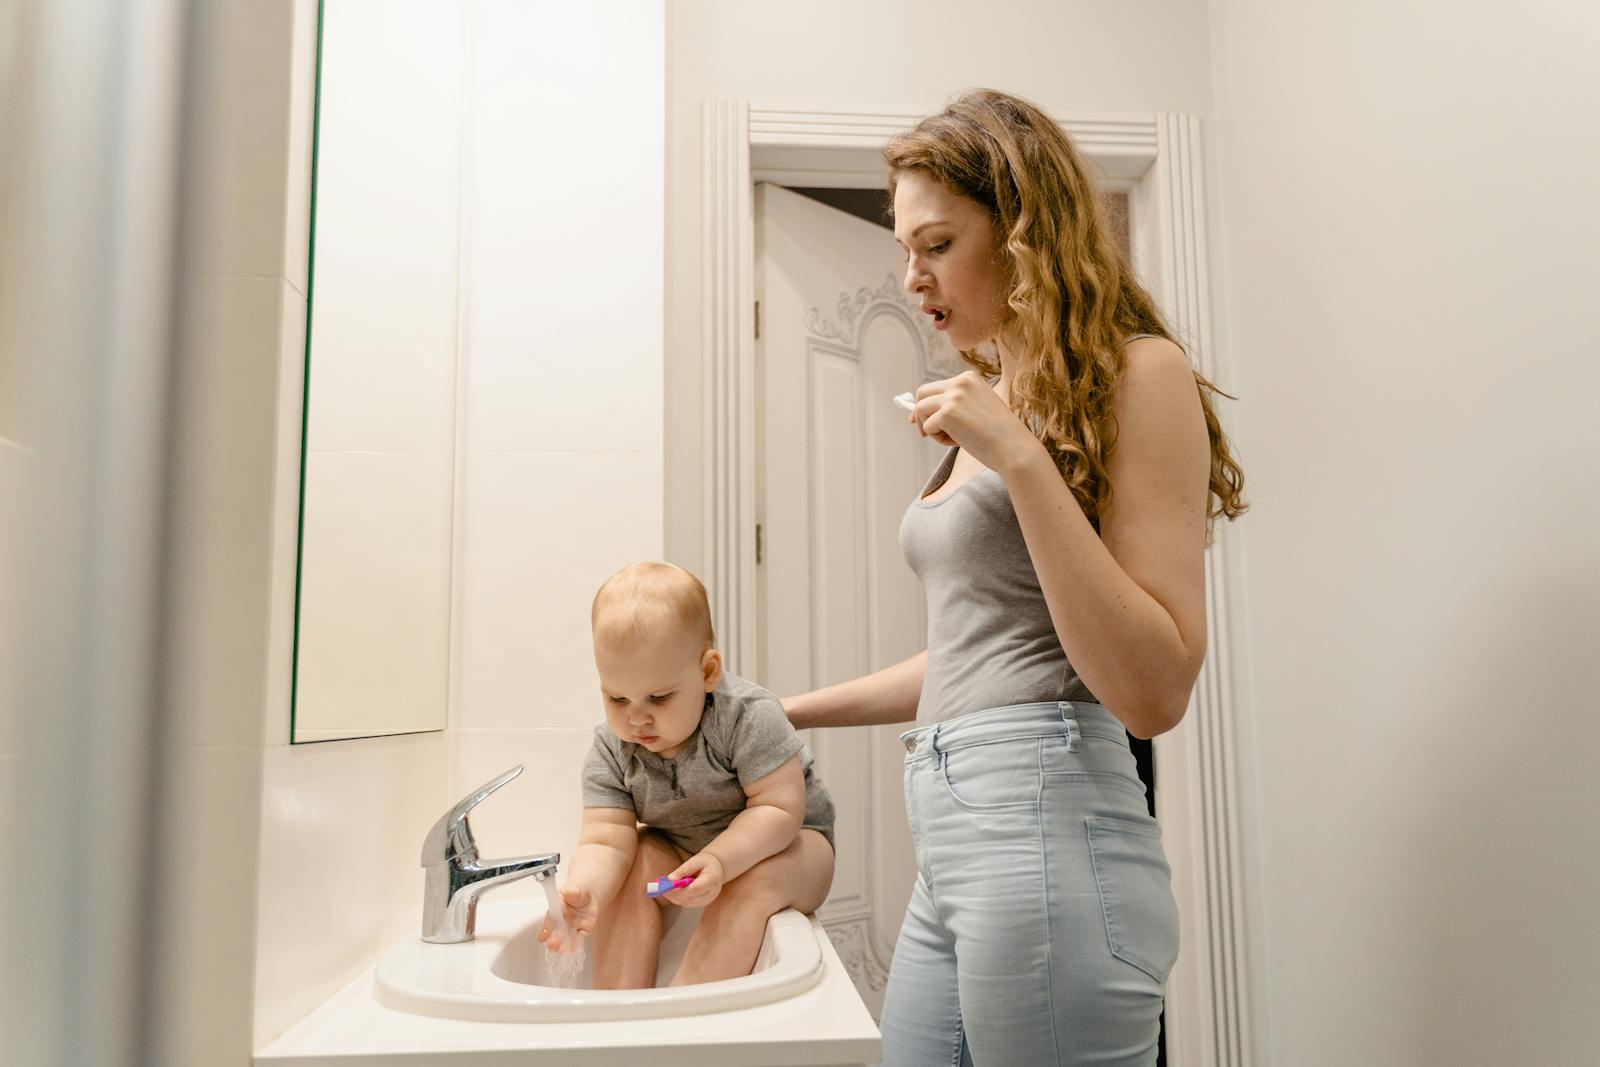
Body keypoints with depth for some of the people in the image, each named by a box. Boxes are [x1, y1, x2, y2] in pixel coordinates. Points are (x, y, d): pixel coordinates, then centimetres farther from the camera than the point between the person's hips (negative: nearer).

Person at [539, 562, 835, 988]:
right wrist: (583, 891, -44)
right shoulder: (609, 751, -16)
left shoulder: (748, 717, -28)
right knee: (630, 869, -22)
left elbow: (779, 810, -28)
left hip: (784, 845, -4)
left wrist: (719, 860, -43)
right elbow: (606, 840, -22)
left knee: (752, 884, -33)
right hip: (680, 852, 4)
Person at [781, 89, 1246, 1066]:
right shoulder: (995, 397, 16)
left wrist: (1022, 459, -18)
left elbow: (1155, 691, -15)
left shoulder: (1136, 373, -6)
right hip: (953, 841, 8)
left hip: (1047, 830, -7)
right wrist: (789, 713, 23)